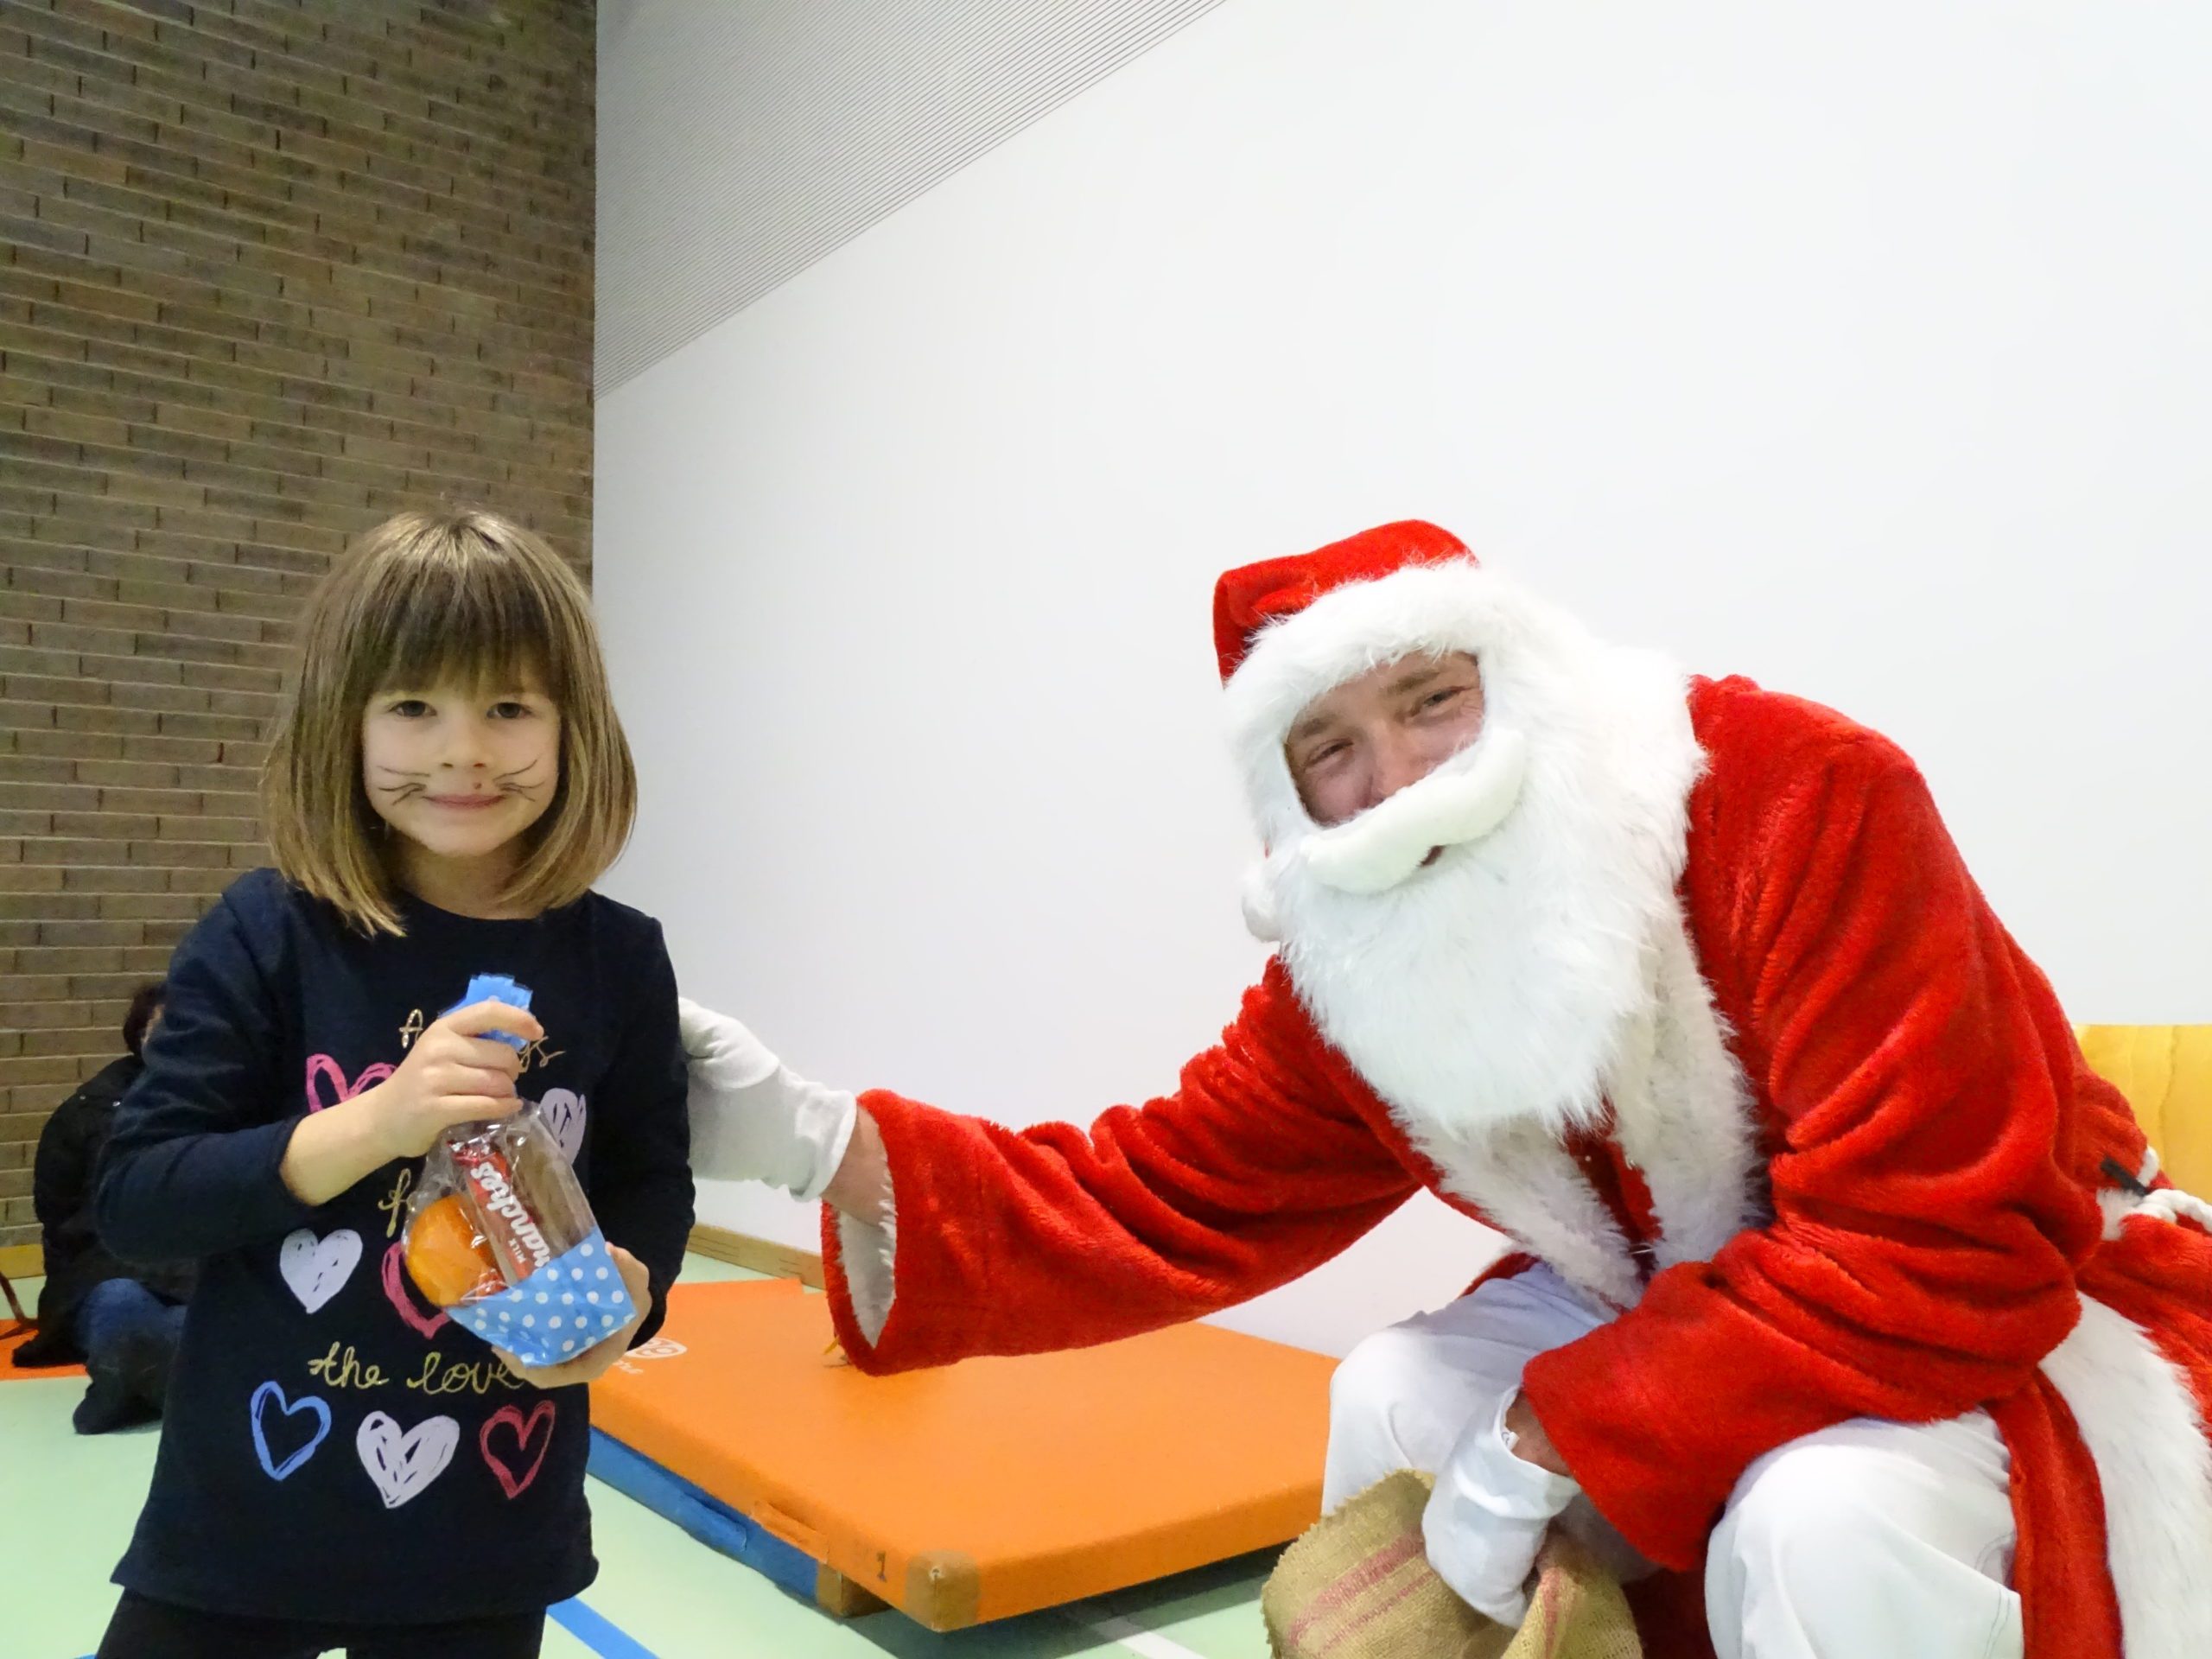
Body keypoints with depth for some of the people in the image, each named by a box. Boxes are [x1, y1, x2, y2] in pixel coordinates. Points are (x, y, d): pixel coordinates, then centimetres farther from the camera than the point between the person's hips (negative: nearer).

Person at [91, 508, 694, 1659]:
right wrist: (373, 1122, -27)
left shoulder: (616, 958, -7)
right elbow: (131, 1198, -13)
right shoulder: (266, 936, -12)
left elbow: (652, 1183, 1)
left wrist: (629, 1292, -20)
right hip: (246, 1512, -1)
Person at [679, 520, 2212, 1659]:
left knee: (1820, 1528, -33)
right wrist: (821, 1142, -23)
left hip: (2029, 1318, -5)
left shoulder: (1801, 798, -30)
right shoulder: (1353, 981, -10)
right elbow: (1161, 1203, -10)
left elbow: (1943, 1252, -33)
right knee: (1396, 1408, -10)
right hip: (1677, 1315, 5)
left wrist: (1550, 1436, -31)